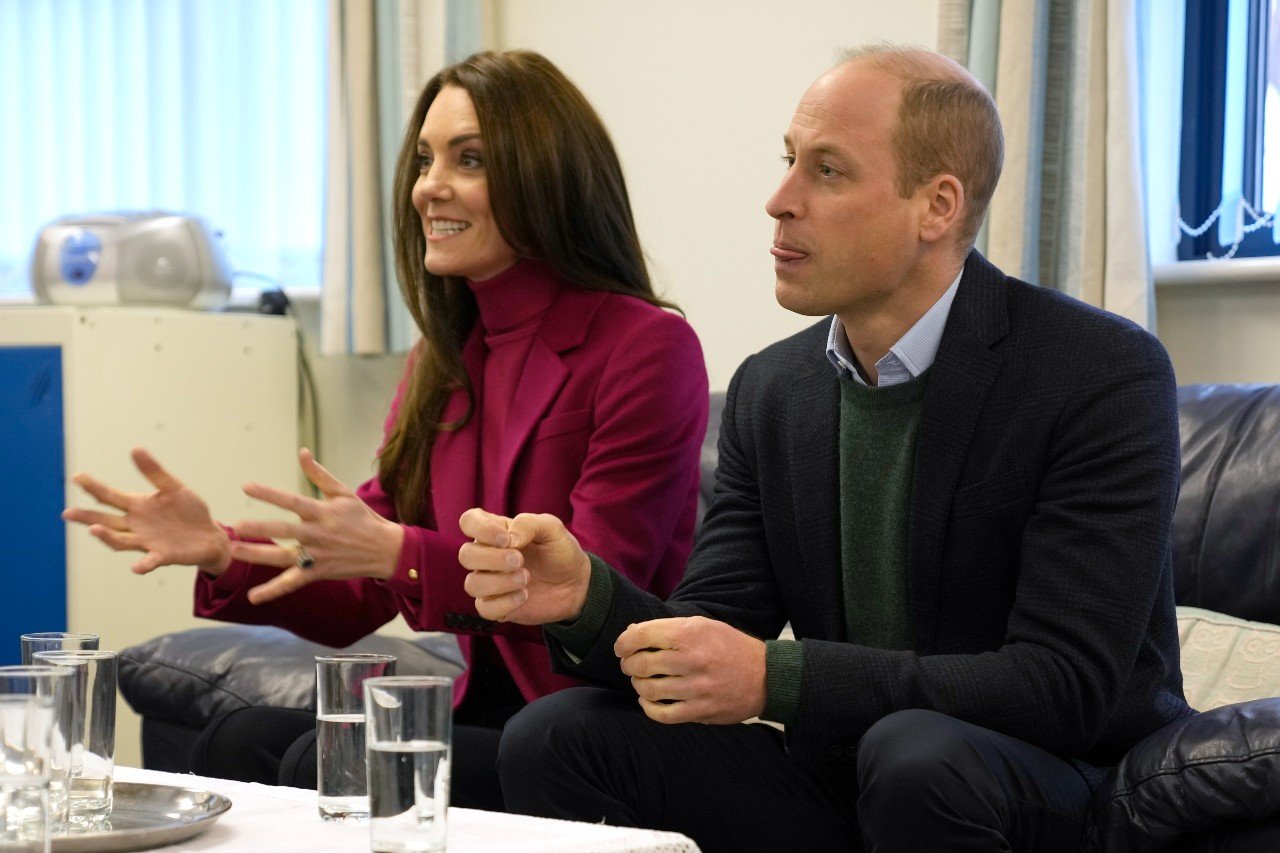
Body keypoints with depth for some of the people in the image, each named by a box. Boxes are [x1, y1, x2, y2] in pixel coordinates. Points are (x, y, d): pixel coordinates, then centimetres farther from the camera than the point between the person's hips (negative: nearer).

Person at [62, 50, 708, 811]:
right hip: (471, 712, 6)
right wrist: (218, 552, -6)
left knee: (328, 764, -26)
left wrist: (400, 553, -27)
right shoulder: (440, 362, 13)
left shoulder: (647, 348, -9)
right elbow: (359, 602, 12)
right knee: (240, 742, -19)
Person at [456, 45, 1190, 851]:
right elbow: (707, 651, 1)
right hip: (849, 784, 4)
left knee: (915, 757, -36)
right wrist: (587, 598, -21)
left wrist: (775, 679, -29)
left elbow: (1067, 687, -23)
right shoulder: (769, 390, 3)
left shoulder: (1104, 377, -16)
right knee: (555, 739, -13)